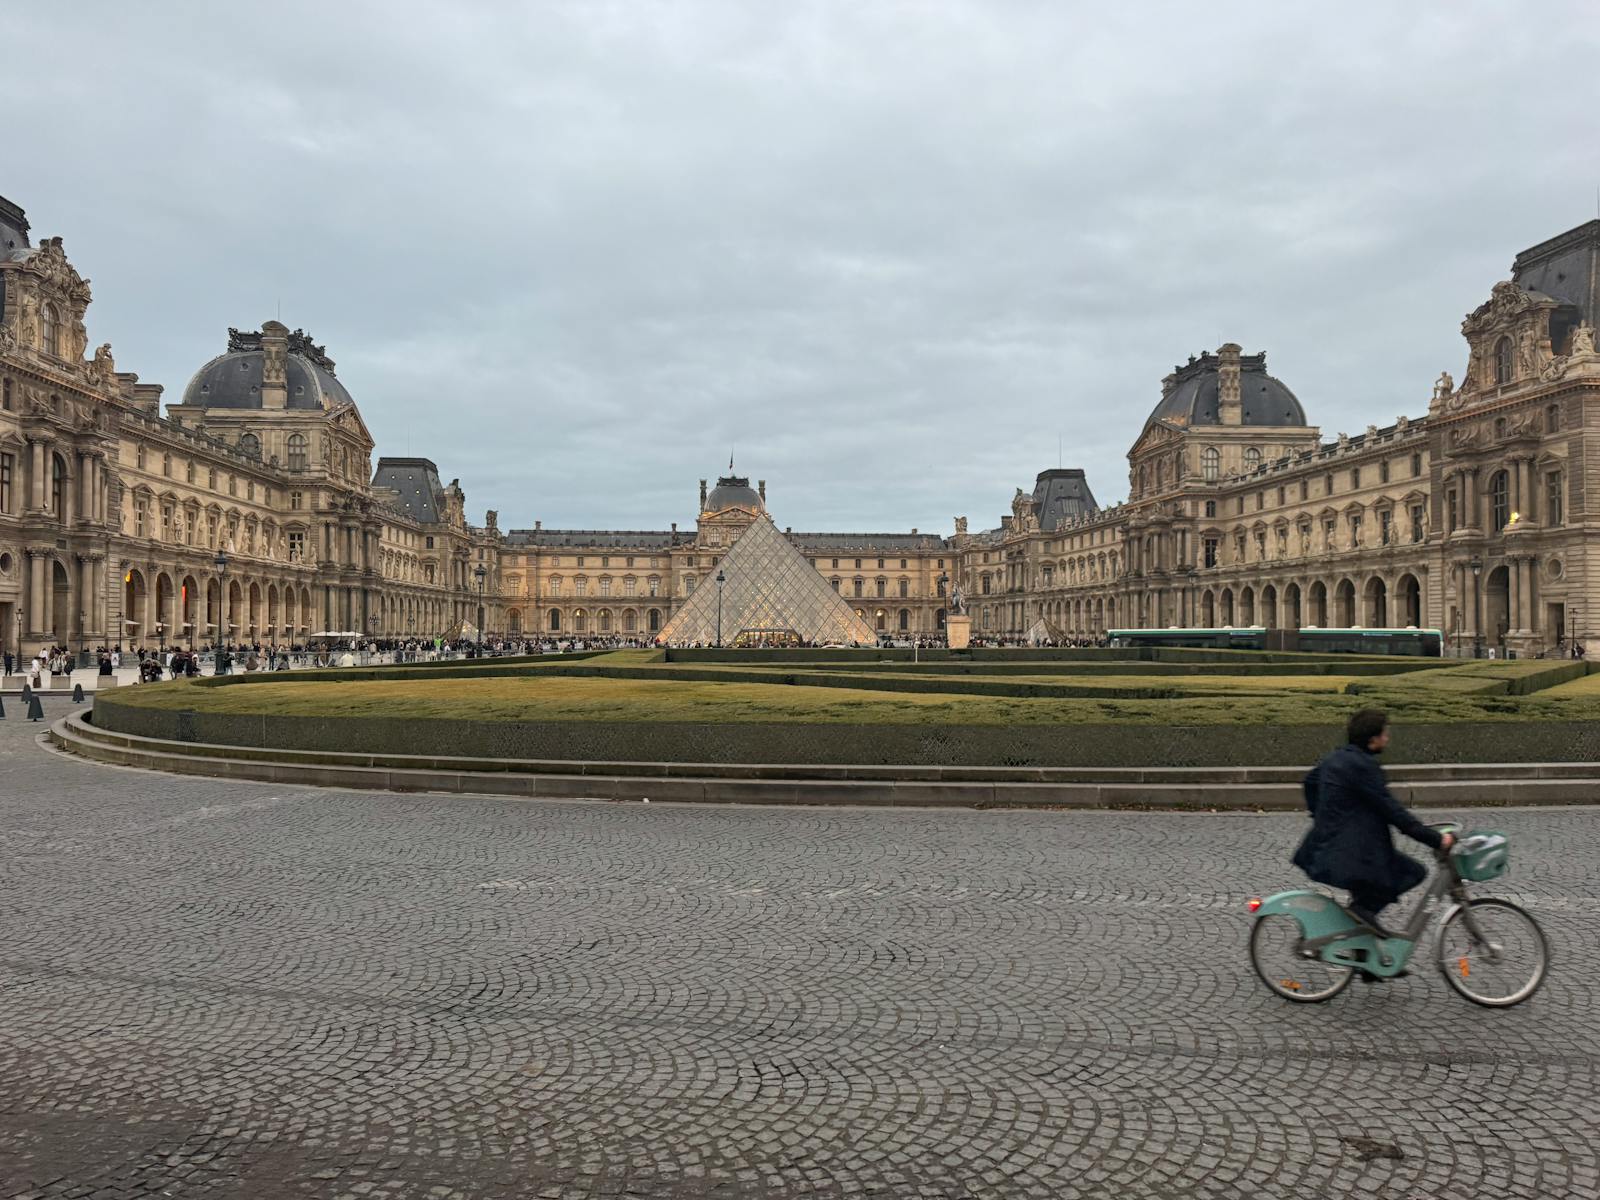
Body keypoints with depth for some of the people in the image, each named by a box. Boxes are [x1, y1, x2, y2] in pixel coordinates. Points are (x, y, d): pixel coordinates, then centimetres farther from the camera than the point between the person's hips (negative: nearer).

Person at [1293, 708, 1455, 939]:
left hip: (1326, 846, 9)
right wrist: (1435, 839, -15)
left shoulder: (1338, 757, 10)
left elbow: (1310, 779, 28)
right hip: (1347, 855, -9)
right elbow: (1392, 811, -19)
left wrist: (1319, 815, 38)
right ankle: (1365, 907, -8)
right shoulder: (1362, 766, -18)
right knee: (1414, 872, -5)